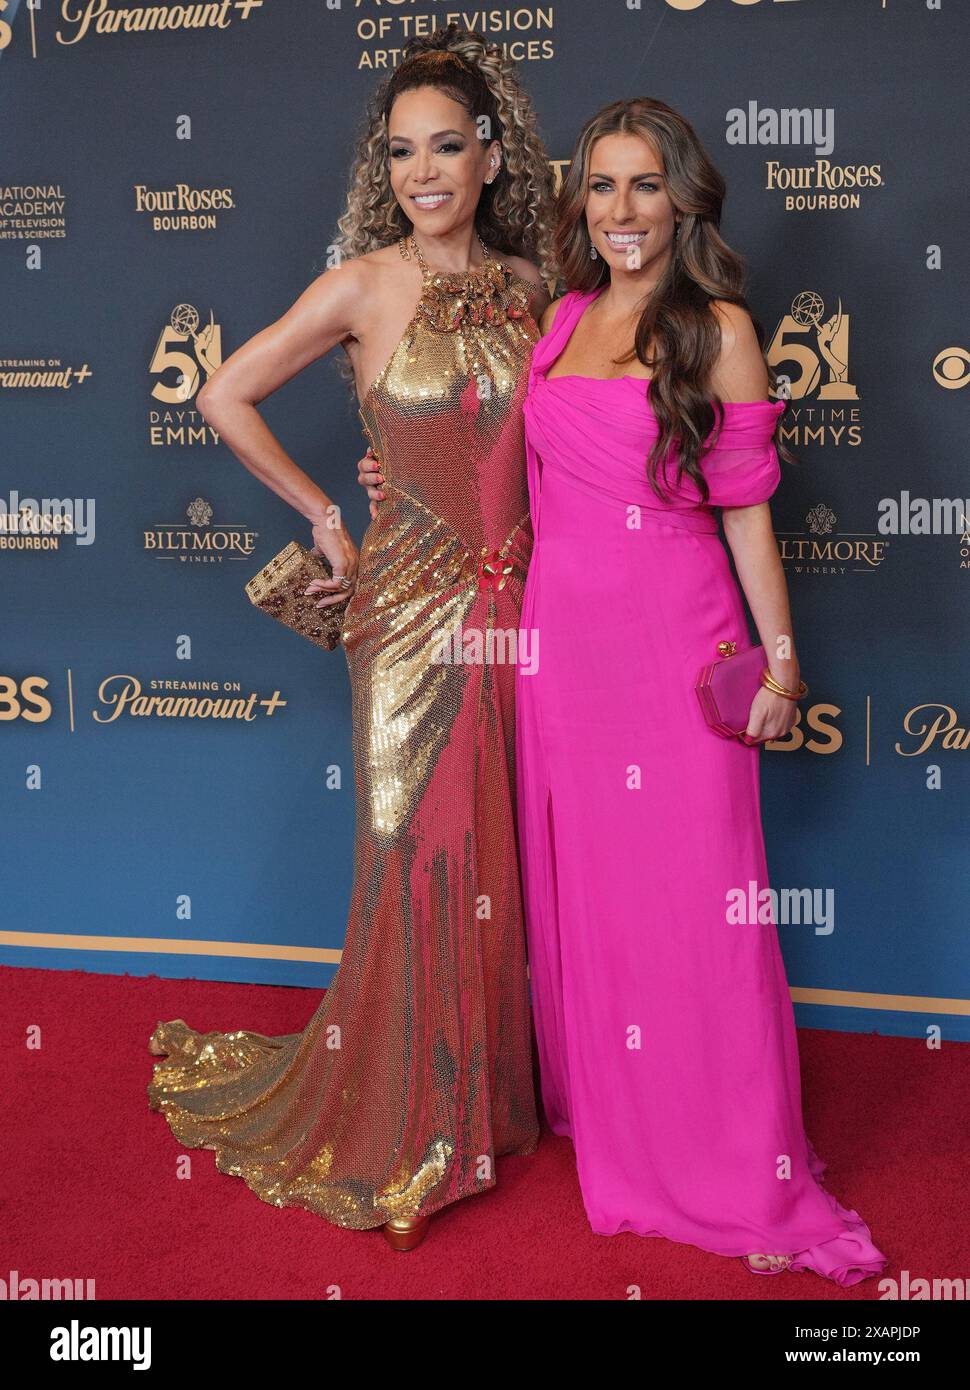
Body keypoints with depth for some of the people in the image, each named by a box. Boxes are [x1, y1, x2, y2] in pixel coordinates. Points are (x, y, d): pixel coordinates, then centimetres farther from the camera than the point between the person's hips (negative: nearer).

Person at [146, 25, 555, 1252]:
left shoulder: (530, 284, 6)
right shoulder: (364, 286, -4)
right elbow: (224, 398, -1)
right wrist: (321, 515, 1)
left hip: (521, 601, 4)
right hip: (415, 608, -3)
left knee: (507, 849, 10)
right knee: (423, 853, 1)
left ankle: (499, 1091, 29)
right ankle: (407, 1120, 20)